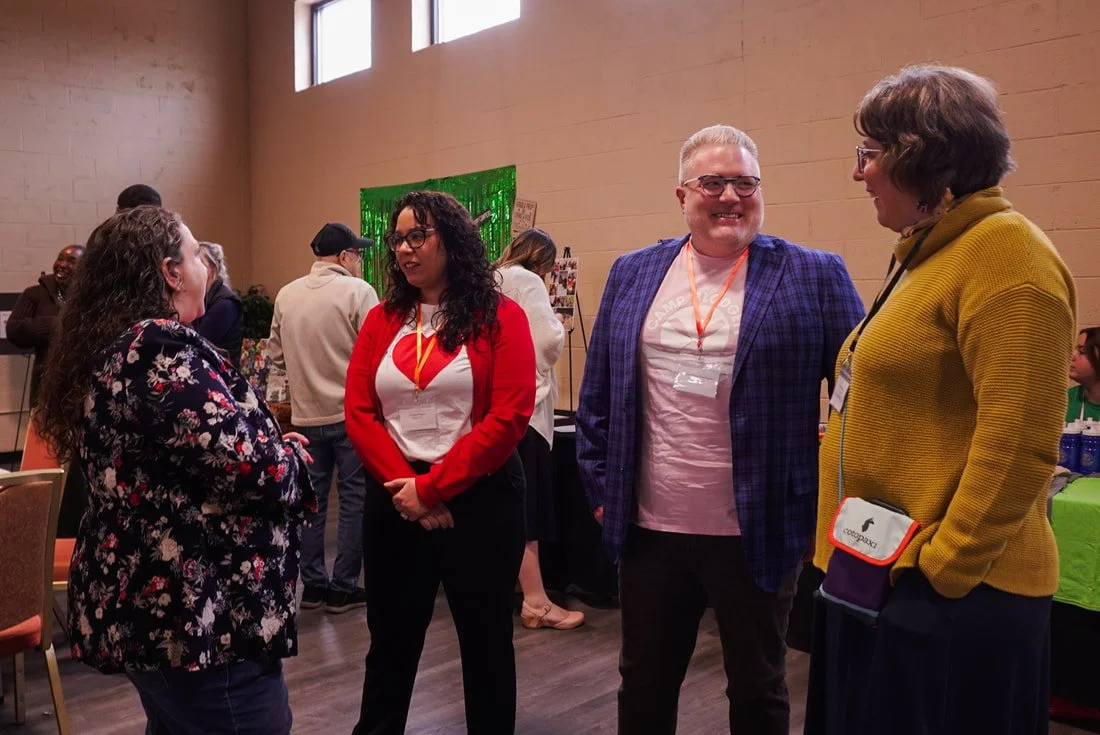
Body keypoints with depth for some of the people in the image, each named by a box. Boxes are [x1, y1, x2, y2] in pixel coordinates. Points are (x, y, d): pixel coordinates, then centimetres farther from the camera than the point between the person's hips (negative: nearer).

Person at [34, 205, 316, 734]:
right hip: (196, 616, -10)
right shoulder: (161, 348, -20)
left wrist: (274, 450, 10)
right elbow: (249, 467, -25)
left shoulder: (106, 348, 10)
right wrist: (293, 456, -3)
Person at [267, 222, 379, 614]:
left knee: (311, 500, 14)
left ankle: (312, 583, 22)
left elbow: (276, 353, 10)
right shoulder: (357, 291, -12)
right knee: (353, 501, 6)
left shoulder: (286, 295, 4)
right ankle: (343, 587, 11)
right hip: (351, 412, -5)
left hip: (306, 413, 5)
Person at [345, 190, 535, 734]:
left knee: (484, 641, 12)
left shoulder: (500, 316, -5)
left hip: (479, 498, -3)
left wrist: (432, 488, -15)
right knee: (390, 640, 17)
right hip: (394, 500, 4)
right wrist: (404, 486, -12)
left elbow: (508, 418, -14)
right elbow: (358, 414, 1)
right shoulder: (381, 321, 7)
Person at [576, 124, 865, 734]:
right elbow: (597, 394, 10)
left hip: (759, 535, -2)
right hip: (648, 529, 3)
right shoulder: (632, 275, 5)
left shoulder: (814, 277, -5)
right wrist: (600, 488, 7)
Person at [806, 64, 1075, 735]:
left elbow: (1019, 443, -22)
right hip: (876, 574, 9)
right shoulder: (930, 253, 13)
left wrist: (943, 566, -18)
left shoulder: (1005, 252, -16)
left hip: (949, 596, -9)